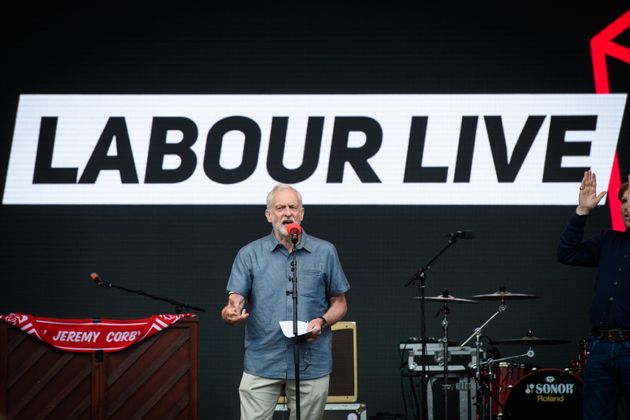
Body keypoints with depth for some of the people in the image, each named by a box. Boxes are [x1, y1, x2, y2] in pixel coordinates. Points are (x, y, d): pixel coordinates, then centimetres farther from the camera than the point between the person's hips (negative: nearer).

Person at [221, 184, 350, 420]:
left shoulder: (325, 252, 5)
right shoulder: (249, 255, 4)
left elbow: (339, 303, 12)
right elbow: (234, 303, -2)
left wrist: (322, 321, -10)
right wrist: (231, 314, -27)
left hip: (311, 364, 1)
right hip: (261, 363, -1)